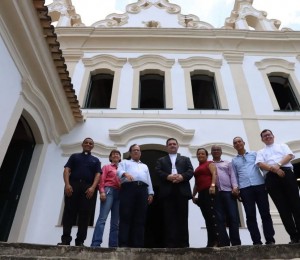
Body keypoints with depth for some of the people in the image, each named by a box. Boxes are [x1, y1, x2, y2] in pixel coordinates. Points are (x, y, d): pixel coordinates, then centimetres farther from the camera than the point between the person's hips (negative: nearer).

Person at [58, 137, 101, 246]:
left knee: (85, 215, -4)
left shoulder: (95, 160, 21)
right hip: (73, 185, 0)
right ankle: (65, 239, 0)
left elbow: (98, 174, 7)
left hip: (88, 188, 1)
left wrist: (93, 187, -12)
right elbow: (67, 170, 7)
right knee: (69, 212, -4)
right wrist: (67, 184, -11)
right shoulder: (74, 156, 20)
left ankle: (80, 241, -1)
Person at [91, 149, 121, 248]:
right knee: (102, 218, -15)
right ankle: (96, 243, -18)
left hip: (119, 194, 5)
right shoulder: (106, 167, 14)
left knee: (115, 221, 3)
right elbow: (101, 180, 2)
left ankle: (113, 244, 5)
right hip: (109, 191, -4)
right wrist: (102, 191, -13)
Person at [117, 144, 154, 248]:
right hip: (128, 188, -3)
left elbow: (148, 180, 24)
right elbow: (119, 171, 2)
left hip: (142, 190, 4)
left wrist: (150, 193, 9)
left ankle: (138, 244, -4)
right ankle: (123, 243, -12)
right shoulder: (125, 162, 23)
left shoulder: (144, 166, 34)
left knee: (140, 219, -3)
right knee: (126, 217, -11)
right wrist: (125, 174, -22)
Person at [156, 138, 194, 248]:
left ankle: (184, 244, 4)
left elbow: (191, 171, 7)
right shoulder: (161, 160, 22)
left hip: (182, 190, 1)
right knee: (169, 219, -3)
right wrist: (167, 177, -15)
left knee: (183, 218, 0)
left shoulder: (185, 159, 23)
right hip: (167, 191, 0)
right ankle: (170, 244, -1)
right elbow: (158, 172, 4)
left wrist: (182, 176, -14)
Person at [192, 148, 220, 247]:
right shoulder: (197, 168, 26)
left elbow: (214, 174, -10)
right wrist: (193, 195, 17)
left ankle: (217, 241, -16)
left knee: (212, 215, -15)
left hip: (209, 191, -7)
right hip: (201, 193, 7)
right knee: (207, 217, 4)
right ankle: (210, 242, 5)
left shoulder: (210, 163, 6)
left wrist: (213, 185, -26)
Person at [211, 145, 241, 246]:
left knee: (233, 217, -6)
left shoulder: (227, 163, 22)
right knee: (220, 219, -3)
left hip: (228, 192, 1)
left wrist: (235, 187, -7)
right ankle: (224, 243, -1)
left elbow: (232, 176, 10)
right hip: (215, 193, 0)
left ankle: (236, 243, -1)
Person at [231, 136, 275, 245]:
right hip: (245, 189, 1)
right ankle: (256, 241, 2)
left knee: (265, 213, 0)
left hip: (259, 185, -1)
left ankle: (270, 239, 6)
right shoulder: (234, 160, 16)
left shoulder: (254, 154, 14)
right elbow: (235, 176, 14)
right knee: (250, 215, -2)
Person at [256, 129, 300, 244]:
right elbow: (261, 164, 3)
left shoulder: (282, 146, 24)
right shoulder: (261, 152, 23)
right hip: (271, 177, 1)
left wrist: (278, 165, -14)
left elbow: (290, 155, 4)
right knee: (283, 207, -3)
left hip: (286, 173, 0)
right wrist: (274, 169, -14)